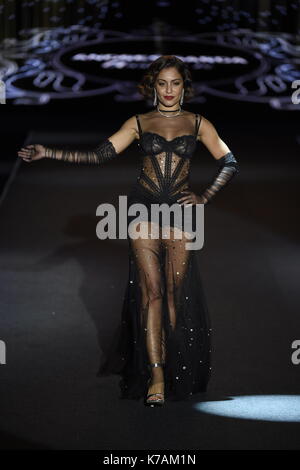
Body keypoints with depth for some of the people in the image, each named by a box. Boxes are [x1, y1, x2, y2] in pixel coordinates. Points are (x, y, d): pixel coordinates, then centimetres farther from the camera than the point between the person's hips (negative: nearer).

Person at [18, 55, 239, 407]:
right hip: (144, 207, 0)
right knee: (151, 289, -7)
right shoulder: (139, 123, 7)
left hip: (180, 209, 0)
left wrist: (205, 198, 1)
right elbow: (99, 155, 1)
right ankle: (156, 375, -8)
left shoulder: (198, 124, 7)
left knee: (176, 292, 0)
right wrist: (49, 153, -7)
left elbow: (229, 163, 10)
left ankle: (176, 367, 11)